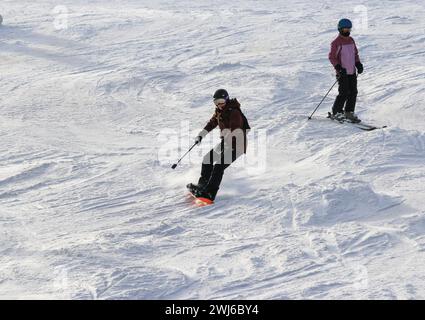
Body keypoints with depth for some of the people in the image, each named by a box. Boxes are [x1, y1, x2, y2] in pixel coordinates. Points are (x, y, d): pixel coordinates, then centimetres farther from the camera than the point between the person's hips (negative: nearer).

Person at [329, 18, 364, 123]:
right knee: (344, 93, -10)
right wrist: (338, 67, -21)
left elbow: (355, 54, 21)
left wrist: (358, 64, 8)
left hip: (352, 71, 7)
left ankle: (349, 112, 14)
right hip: (343, 73, -7)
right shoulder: (336, 43, -10)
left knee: (353, 92, 5)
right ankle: (336, 112, 2)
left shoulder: (351, 40, 11)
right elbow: (332, 57, -10)